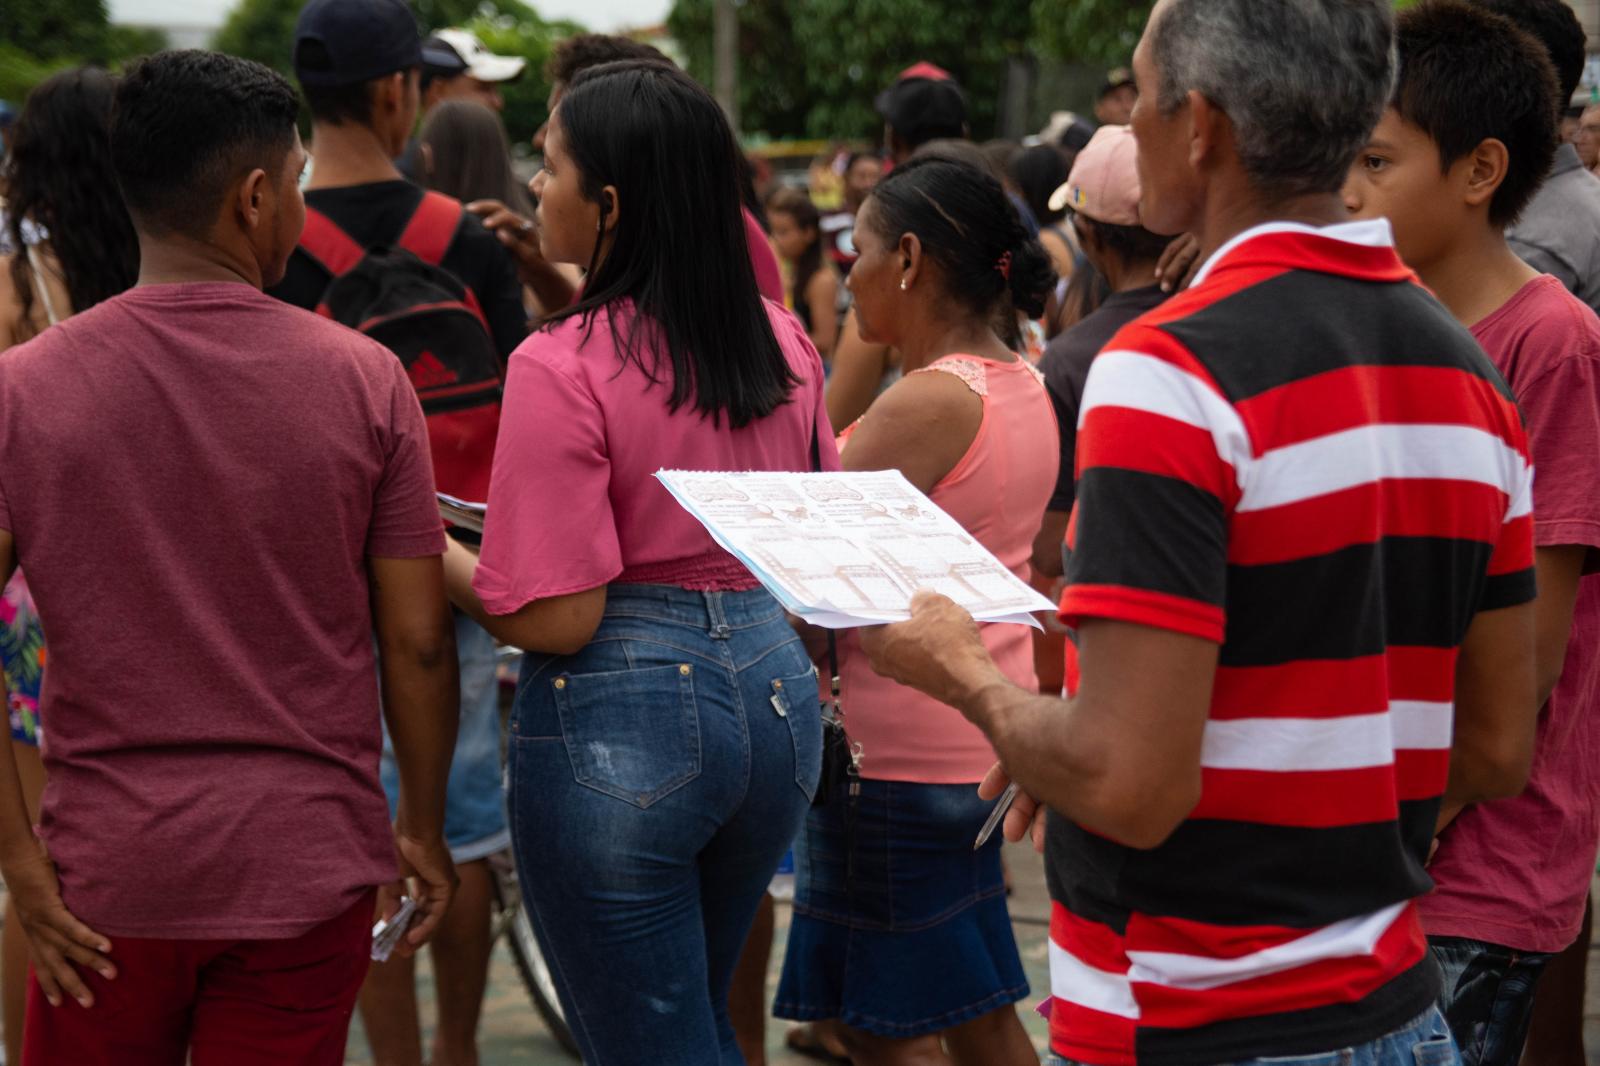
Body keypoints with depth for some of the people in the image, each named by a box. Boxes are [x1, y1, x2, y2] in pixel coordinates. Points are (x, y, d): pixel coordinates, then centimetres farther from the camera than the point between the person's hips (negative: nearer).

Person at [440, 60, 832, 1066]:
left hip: (619, 715, -7)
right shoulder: (783, 342, 3)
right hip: (775, 690, 7)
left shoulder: (563, 368, -17)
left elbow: (554, 618, -18)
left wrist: (437, 554, -4)